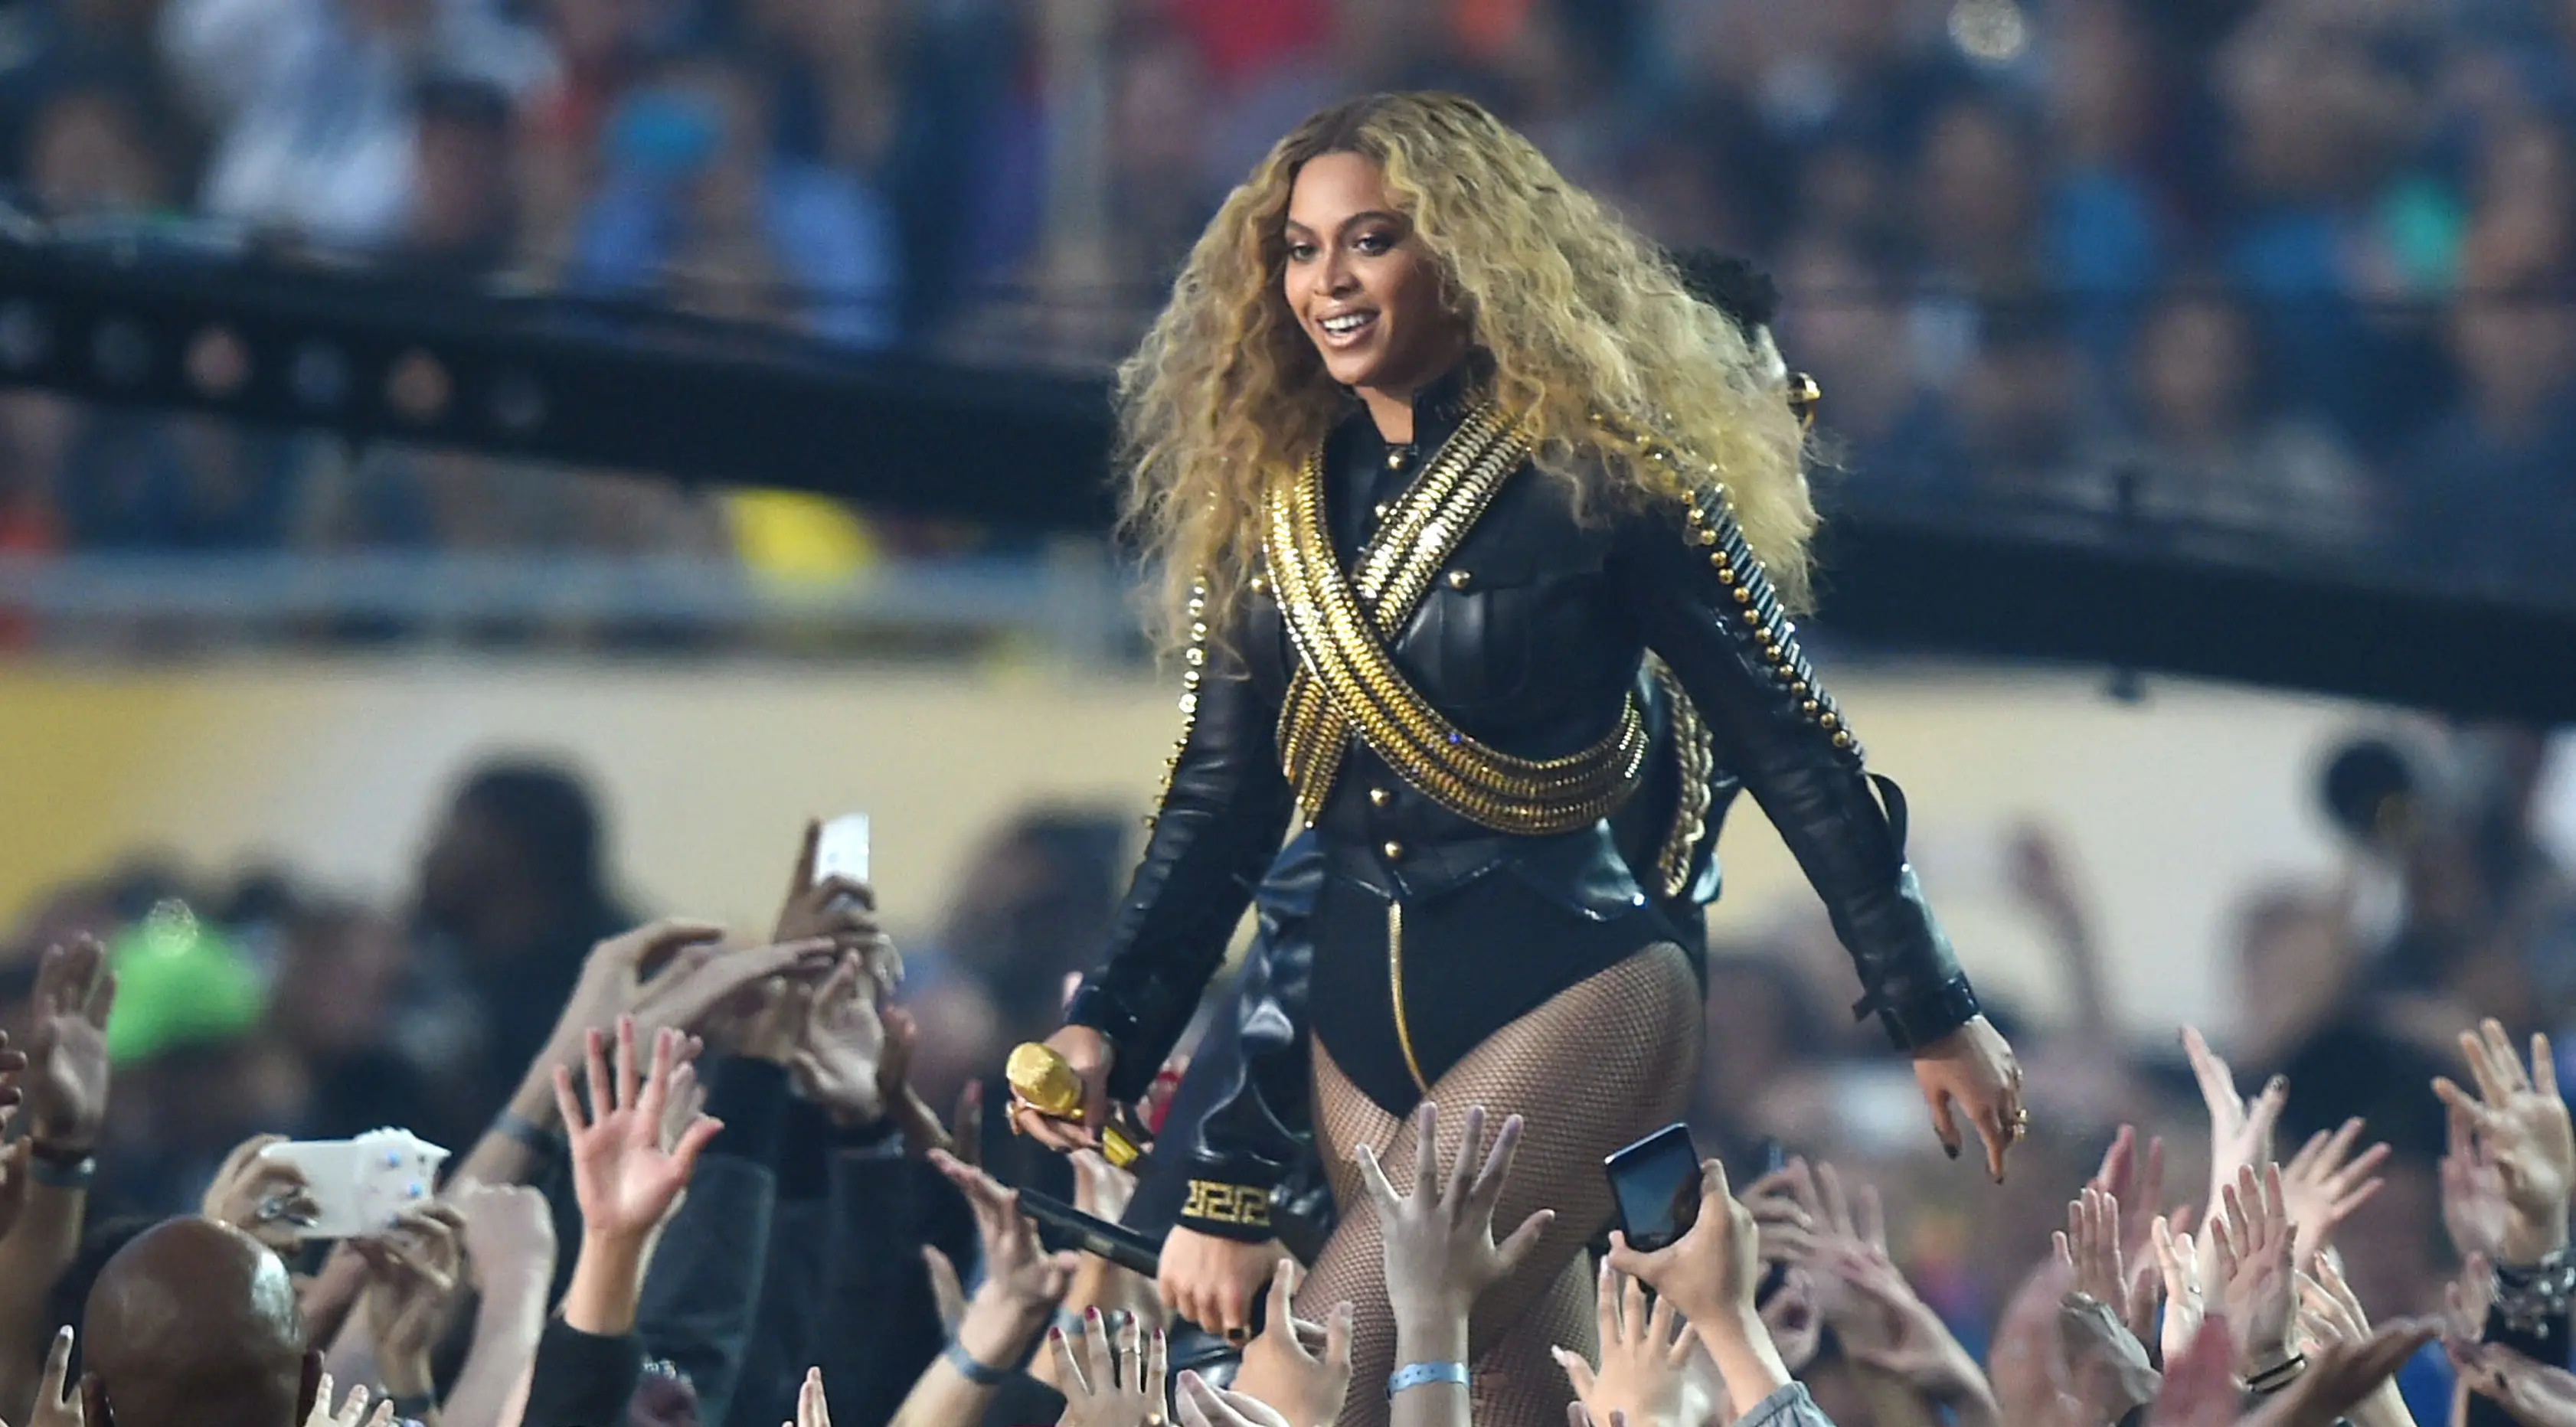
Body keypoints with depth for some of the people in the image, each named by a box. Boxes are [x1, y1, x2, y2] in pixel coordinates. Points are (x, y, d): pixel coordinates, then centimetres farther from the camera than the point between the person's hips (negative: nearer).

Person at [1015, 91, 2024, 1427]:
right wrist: (1108, 1026, 0)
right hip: (1366, 1029, 6)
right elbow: (1220, 803, 13)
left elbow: (1790, 751, -5)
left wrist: (1933, 1016, -4)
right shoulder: (1266, 496, 8)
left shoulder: (1592, 468, -8)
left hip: (1568, 1000, -6)